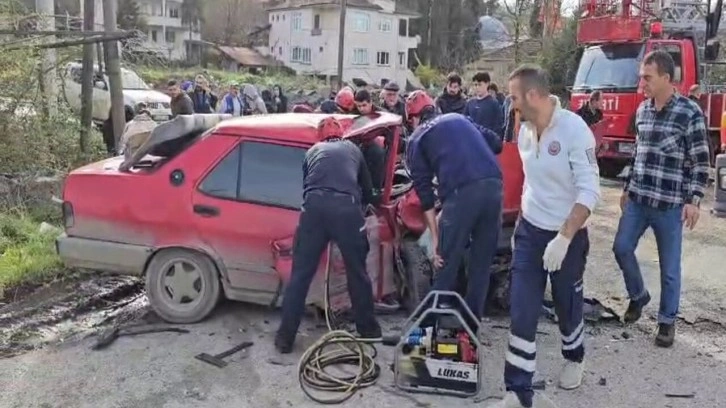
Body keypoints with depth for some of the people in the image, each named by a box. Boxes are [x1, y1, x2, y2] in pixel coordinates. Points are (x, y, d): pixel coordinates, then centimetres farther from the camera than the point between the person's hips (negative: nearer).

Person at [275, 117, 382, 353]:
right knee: (358, 272, 15)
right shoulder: (353, 149, 31)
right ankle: (368, 330, 29)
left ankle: (285, 337, 11)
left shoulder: (313, 151, 32)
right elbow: (366, 187, 40)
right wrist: (366, 205, 61)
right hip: (346, 206, 0)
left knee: (301, 273, 8)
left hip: (315, 205, 1)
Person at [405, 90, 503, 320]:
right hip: (493, 184, 5)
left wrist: (435, 239, 7)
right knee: (482, 262, 16)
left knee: (447, 263, 9)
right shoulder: (459, 119, 30)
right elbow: (496, 143, 22)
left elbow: (424, 191, 8)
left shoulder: (417, 140, 17)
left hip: (461, 191, -4)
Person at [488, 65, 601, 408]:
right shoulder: (525, 130, 1)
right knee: (522, 312, -1)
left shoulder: (574, 128, -19)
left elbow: (589, 191, -22)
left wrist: (563, 238, -27)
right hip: (529, 232, 5)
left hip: (567, 236, -5)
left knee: (567, 305, 16)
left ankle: (573, 358, 46)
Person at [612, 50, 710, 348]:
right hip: (637, 199, 6)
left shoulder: (689, 113, -10)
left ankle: (667, 321, 22)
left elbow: (701, 162, -9)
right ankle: (638, 295, 33)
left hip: (670, 204, -5)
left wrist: (694, 201, -15)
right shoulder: (642, 110, 8)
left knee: (669, 267, 5)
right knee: (622, 248, 8)